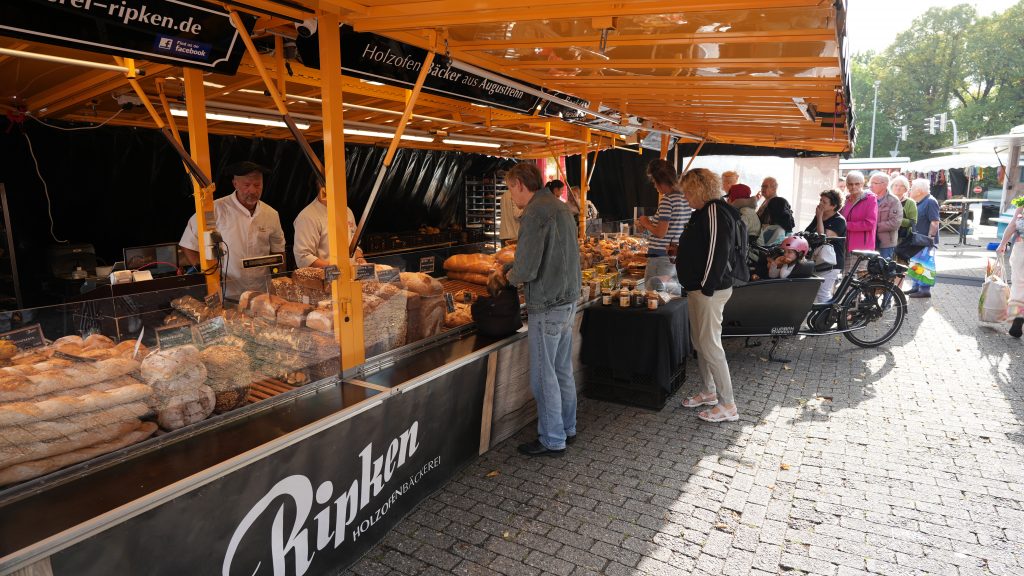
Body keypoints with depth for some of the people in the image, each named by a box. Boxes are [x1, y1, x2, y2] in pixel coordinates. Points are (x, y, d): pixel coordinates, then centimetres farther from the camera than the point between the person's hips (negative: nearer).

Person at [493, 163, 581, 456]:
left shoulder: (535, 213, -17)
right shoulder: (560, 207, 13)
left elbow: (526, 270, -21)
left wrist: (507, 275, 0)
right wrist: (511, 271, 13)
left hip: (548, 306, -10)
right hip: (569, 299, 10)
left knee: (544, 376, 3)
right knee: (562, 370, 19)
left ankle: (553, 441, 15)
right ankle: (567, 428, 32)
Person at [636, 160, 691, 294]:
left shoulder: (667, 200, -16)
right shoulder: (685, 198, 7)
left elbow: (660, 233, -19)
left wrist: (645, 223, -3)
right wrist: (651, 222, 17)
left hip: (661, 256, -7)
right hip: (678, 255, 8)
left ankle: (663, 283, -15)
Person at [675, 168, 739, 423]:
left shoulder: (715, 212, -17)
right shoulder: (703, 212, 15)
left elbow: (718, 251, -23)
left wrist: (707, 286, -22)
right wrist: (681, 254, 16)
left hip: (709, 290, -11)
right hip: (697, 288, 11)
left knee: (710, 346, -6)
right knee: (700, 343, 18)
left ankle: (728, 406, 4)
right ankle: (709, 392, 32)